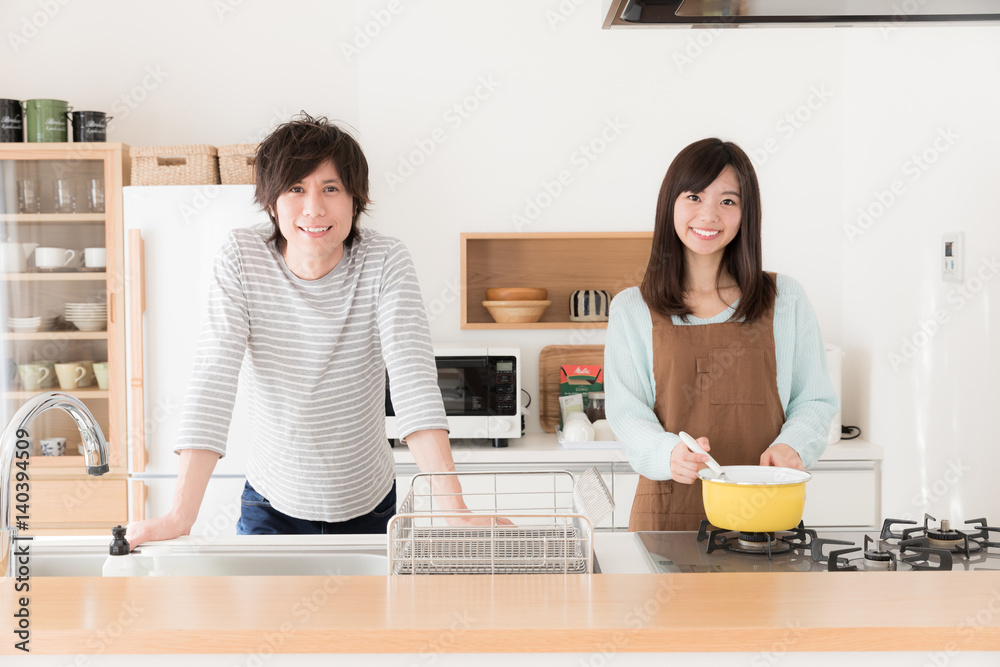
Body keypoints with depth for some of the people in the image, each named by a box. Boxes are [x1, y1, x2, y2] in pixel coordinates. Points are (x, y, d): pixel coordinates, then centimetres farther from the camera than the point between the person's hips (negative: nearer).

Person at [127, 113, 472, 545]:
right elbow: (214, 379, -22)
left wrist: (453, 508, -38)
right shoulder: (242, 259, -15)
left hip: (368, 506, 0)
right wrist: (181, 516, -31)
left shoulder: (386, 264, -16)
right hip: (272, 504, 0)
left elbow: (414, 379, -27)